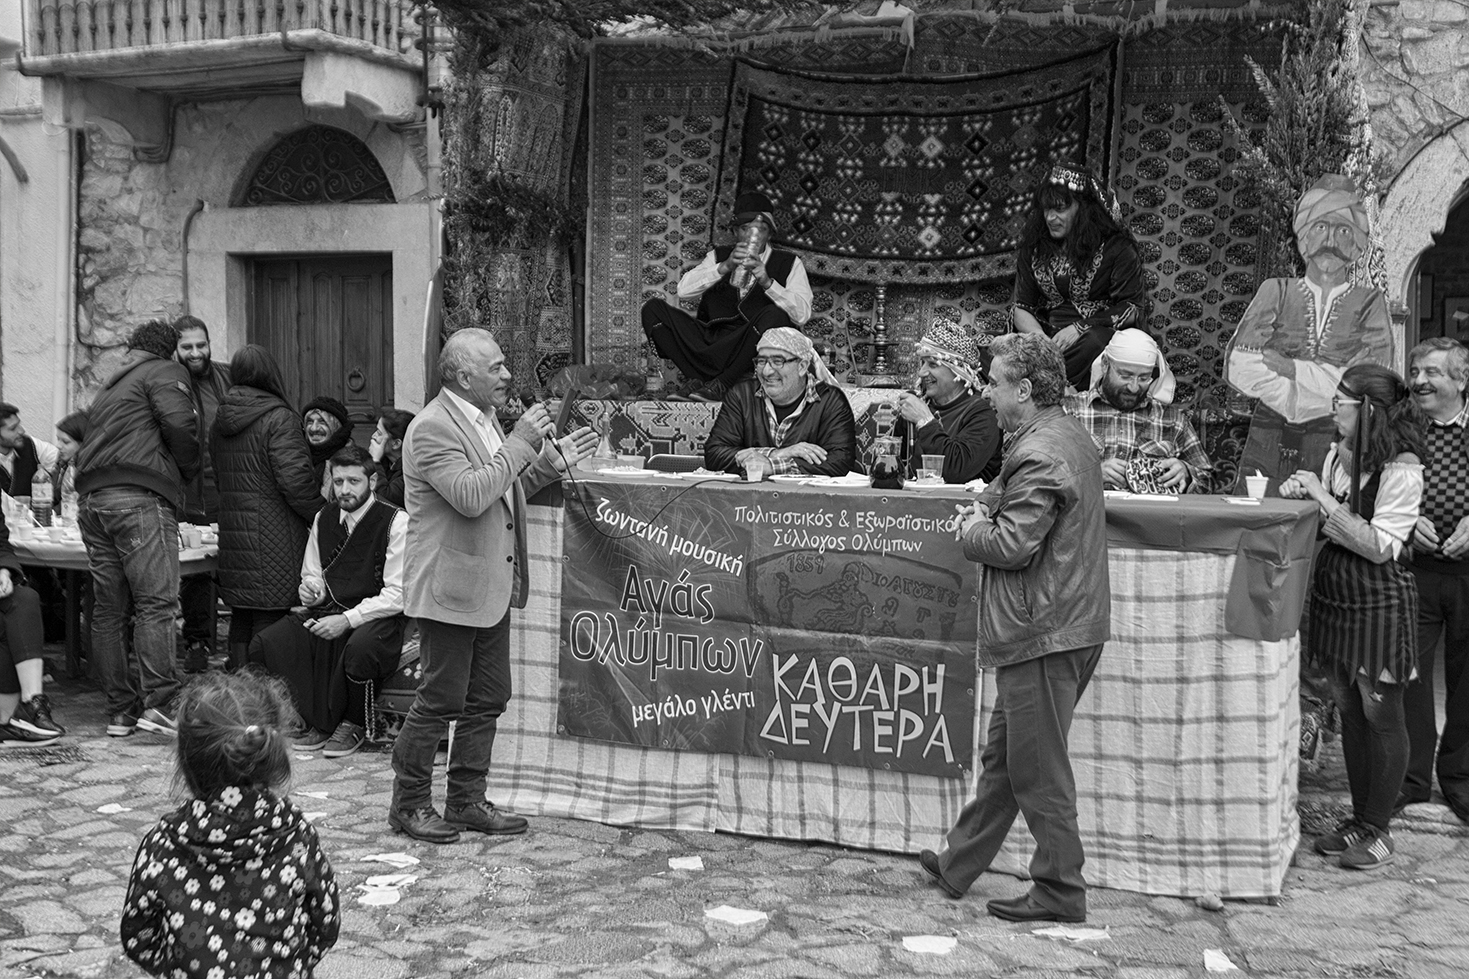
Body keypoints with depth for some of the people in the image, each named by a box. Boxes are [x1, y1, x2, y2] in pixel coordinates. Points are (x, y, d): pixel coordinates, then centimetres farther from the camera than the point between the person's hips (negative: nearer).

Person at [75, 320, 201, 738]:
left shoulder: (109, 388, 31)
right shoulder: (165, 373, 6)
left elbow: (98, 439, 24)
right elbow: (179, 422, -11)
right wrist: (187, 470, 5)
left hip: (91, 498, 8)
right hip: (139, 497, -8)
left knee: (108, 609, 7)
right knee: (156, 603, -11)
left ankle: (119, 710, 9)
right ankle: (156, 703, -20)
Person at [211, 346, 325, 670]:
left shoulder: (220, 422, 13)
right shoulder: (278, 419, -13)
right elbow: (296, 479, -19)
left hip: (232, 532, 8)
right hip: (273, 537, -8)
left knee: (241, 618, 15)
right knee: (268, 620, -5)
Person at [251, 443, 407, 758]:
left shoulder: (396, 522, -8)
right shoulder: (324, 518, 12)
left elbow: (398, 594, -12)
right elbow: (311, 574, 24)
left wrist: (347, 619, -19)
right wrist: (311, 589, -2)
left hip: (377, 616, -6)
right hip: (328, 611, 6)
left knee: (358, 649, -40)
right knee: (263, 645, -17)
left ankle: (352, 725, -10)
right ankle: (316, 721, -4)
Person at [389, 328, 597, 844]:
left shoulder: (484, 418, 15)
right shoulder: (433, 427, -17)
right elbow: (471, 496, -28)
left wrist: (550, 460, 11)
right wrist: (519, 444, -23)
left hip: (492, 587, 9)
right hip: (451, 588, -9)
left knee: (487, 700, 12)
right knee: (441, 701, -1)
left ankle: (466, 801, 23)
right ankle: (409, 804, 14)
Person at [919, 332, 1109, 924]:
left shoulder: (1040, 455, -20)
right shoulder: (1068, 435, 14)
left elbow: (1012, 545, -24)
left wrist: (972, 530, -6)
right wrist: (988, 507, 4)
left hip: (1041, 633, -11)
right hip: (1066, 624, 11)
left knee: (1037, 769, 0)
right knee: (1002, 756, 18)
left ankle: (1060, 893, 11)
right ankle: (957, 867, 29)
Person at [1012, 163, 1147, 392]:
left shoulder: (1115, 246, -3)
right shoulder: (1033, 246, 8)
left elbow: (1132, 307, -6)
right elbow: (1021, 307, 6)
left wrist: (1081, 328, -17)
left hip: (1100, 333, -2)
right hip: (1046, 332, 3)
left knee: (1092, 345, -39)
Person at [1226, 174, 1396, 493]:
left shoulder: (1369, 303, 10)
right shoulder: (1276, 292, 11)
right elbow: (1240, 368, -3)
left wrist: (1289, 367, -9)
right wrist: (1324, 388, -7)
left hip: (1337, 443, 0)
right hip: (1269, 443, 1)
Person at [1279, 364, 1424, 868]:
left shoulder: (1401, 468, -15)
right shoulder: (1337, 453, 6)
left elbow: (1380, 547, -21)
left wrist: (1325, 499, -21)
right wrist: (1301, 494, -1)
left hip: (1378, 600, -7)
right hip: (1333, 591, 7)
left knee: (1380, 714, 3)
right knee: (1349, 710, 14)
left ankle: (1378, 829, 14)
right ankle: (1358, 817, 25)